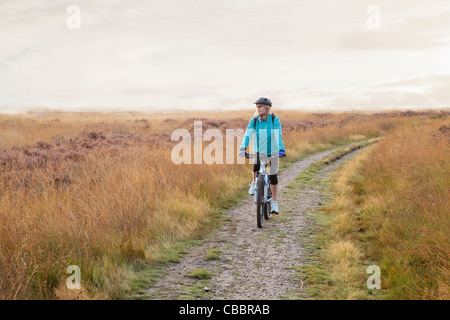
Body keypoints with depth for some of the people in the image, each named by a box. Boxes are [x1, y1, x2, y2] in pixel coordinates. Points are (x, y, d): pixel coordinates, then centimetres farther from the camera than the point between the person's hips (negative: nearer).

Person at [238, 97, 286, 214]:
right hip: (259, 151, 1)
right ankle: (255, 182, 5)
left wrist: (281, 150, -38)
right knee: (256, 166, -29)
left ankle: (274, 203, 12)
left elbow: (278, 136, -24)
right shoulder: (254, 120, -9)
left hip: (272, 151, -1)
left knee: (273, 176, -1)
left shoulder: (275, 120, -14)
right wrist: (243, 148, -35)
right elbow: (248, 134, -20)